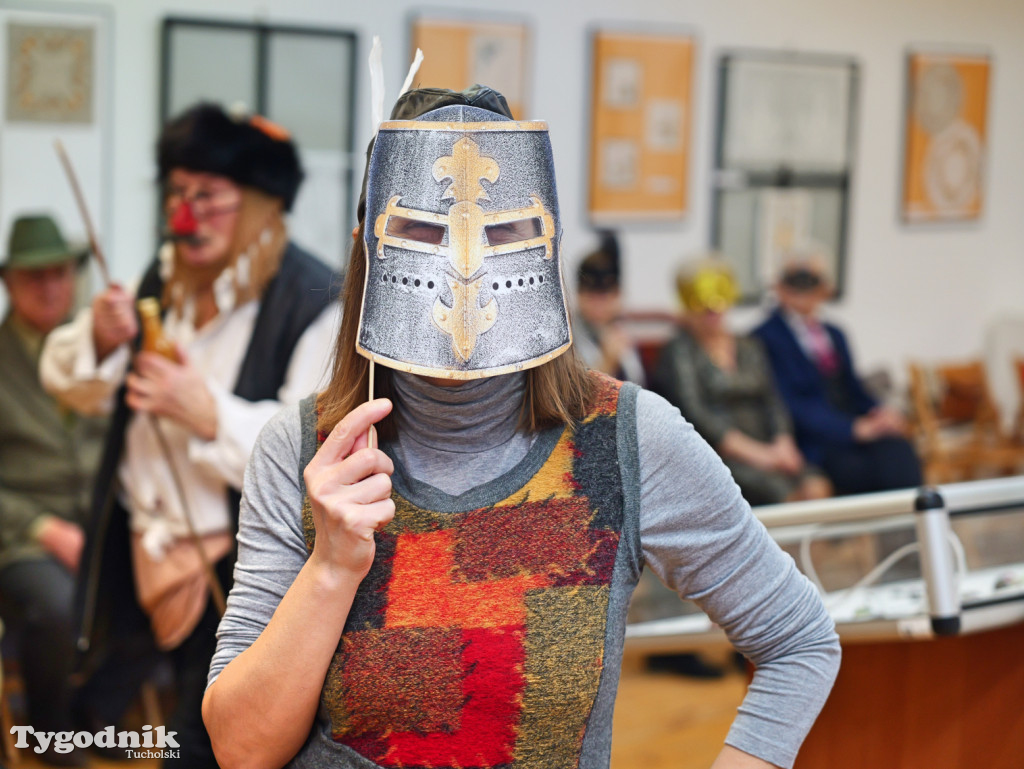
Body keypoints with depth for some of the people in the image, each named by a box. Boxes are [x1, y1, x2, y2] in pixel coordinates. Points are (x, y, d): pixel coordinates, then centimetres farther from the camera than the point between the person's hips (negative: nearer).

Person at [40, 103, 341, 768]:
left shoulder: (316, 305, -15)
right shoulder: (166, 277, 7)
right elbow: (79, 390, 14)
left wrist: (211, 414, -32)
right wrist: (98, 339, -8)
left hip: (240, 565, -7)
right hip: (148, 543, 7)